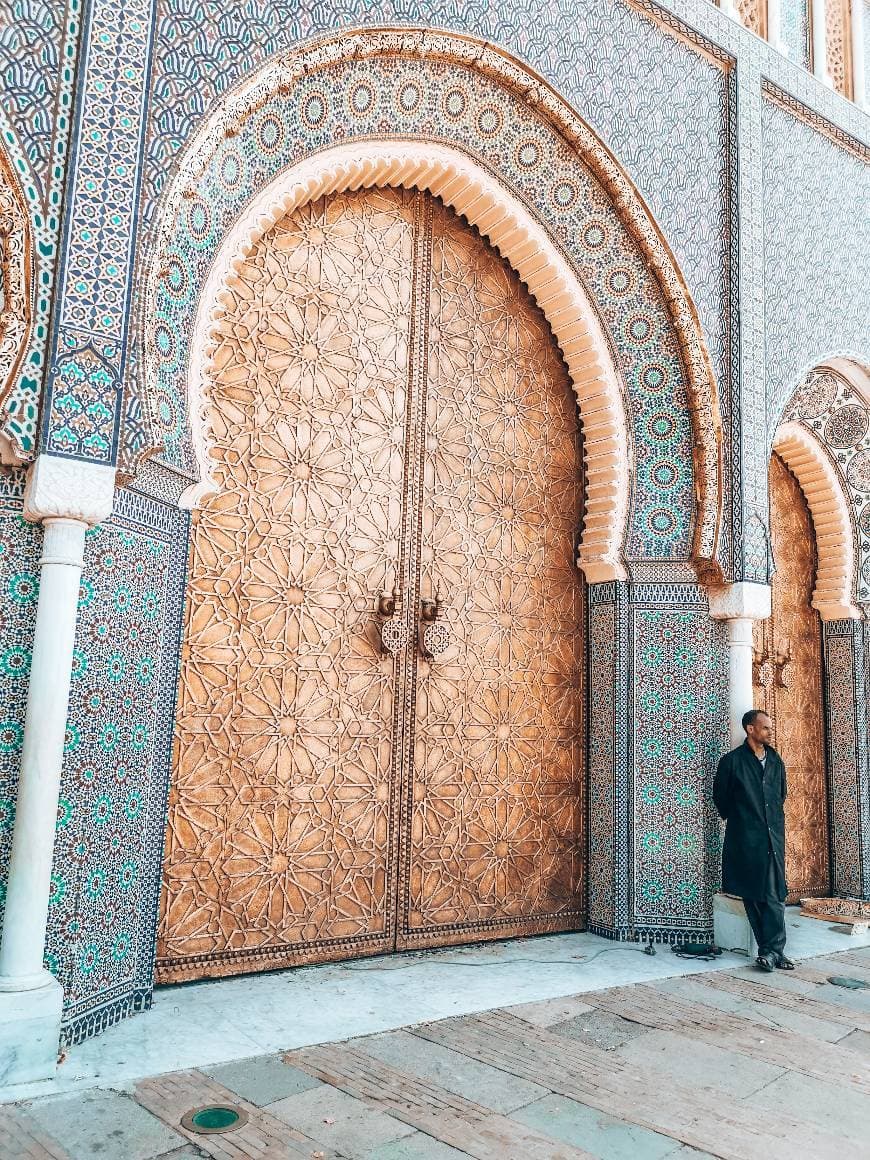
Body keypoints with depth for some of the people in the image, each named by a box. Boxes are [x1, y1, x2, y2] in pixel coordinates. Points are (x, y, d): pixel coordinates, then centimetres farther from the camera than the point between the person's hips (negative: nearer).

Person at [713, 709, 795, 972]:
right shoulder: (732, 761, -4)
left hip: (773, 836, 4)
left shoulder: (775, 760, 12)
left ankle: (771, 950, 3)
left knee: (775, 895, -2)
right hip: (745, 839, -4)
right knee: (753, 896, 0)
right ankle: (773, 950, 8)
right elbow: (720, 797, 5)